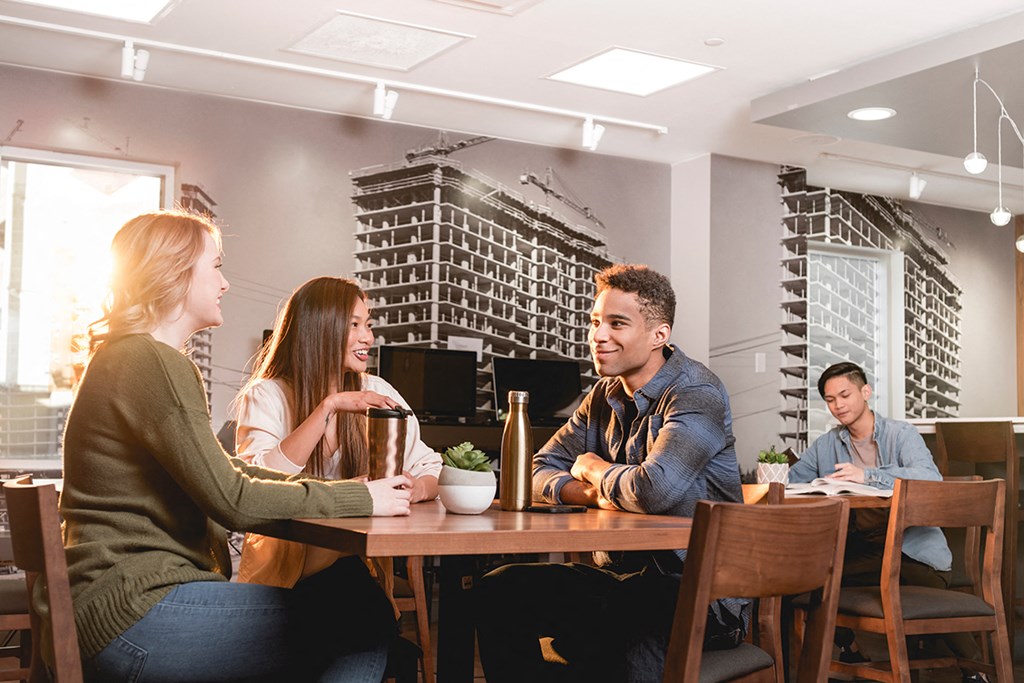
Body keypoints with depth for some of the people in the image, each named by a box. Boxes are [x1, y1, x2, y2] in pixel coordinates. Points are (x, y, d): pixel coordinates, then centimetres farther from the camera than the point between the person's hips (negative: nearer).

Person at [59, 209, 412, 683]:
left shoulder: (128, 358, 21)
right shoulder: (155, 365, -14)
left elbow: (219, 470, 21)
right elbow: (233, 499, -17)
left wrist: (336, 490, 11)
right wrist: (361, 498, -6)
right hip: (134, 611, -10)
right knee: (365, 629, -14)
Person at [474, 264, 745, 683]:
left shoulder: (695, 393, -15)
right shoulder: (605, 396, 9)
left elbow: (656, 490, -31)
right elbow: (539, 473, 9)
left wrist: (592, 469, -9)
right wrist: (596, 495, -14)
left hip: (698, 595, -7)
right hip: (621, 576, 8)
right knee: (497, 593, -6)